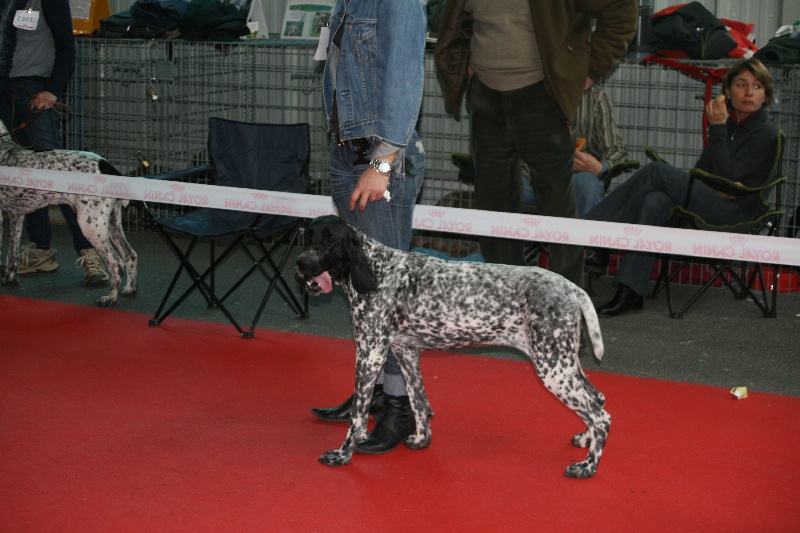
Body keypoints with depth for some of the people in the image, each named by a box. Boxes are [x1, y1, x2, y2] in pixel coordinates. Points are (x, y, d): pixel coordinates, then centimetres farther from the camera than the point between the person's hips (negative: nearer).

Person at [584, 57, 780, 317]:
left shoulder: (766, 133, -3)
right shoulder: (730, 125, 20)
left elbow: (727, 175, -13)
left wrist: (717, 128, -12)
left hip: (736, 212, -7)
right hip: (710, 203, 7)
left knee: (658, 171, -20)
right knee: (656, 200, -27)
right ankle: (630, 292, -37)